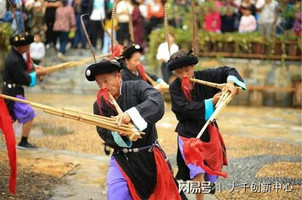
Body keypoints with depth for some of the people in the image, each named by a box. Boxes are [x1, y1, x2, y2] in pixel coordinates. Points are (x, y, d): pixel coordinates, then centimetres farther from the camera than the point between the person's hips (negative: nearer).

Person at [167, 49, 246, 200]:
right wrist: (212, 101, -27)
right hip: (188, 133, -4)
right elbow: (187, 108, -24)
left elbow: (228, 71, 1)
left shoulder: (204, 77, -5)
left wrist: (230, 82, -21)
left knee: (210, 175, 14)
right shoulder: (174, 88, -13)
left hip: (208, 131, 4)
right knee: (199, 172, -20)